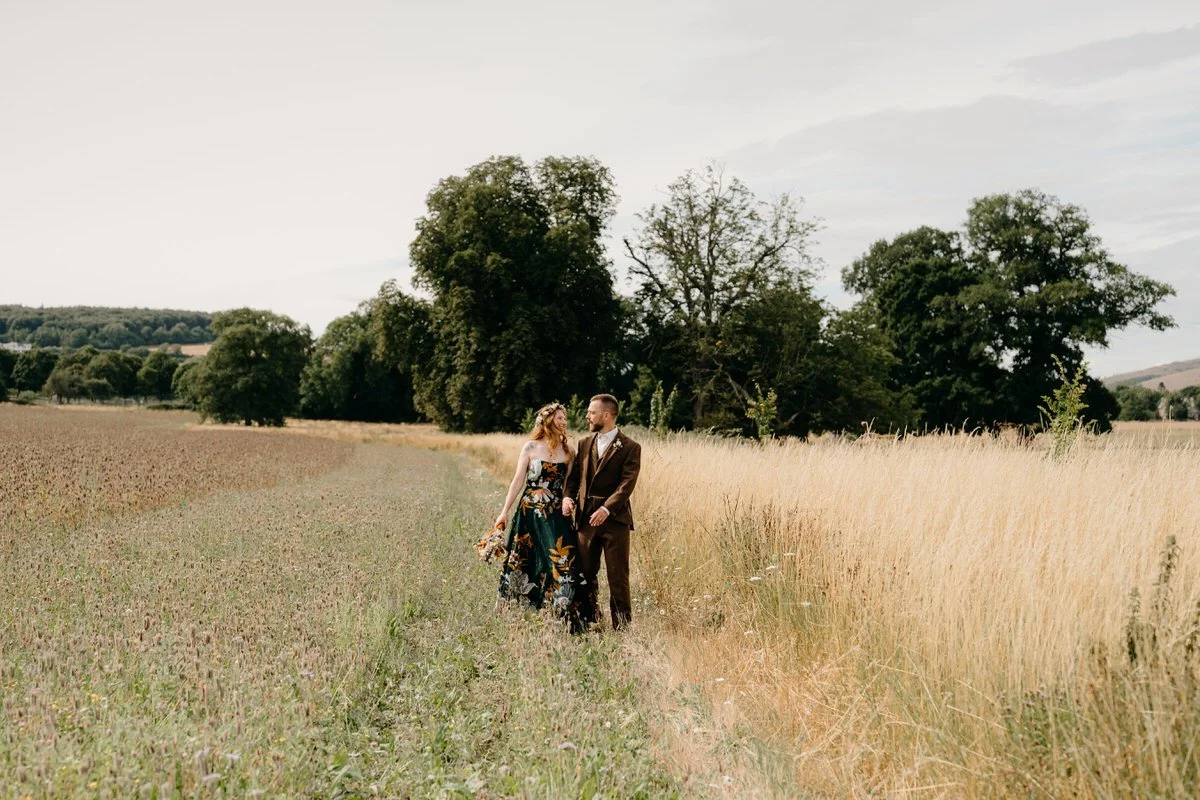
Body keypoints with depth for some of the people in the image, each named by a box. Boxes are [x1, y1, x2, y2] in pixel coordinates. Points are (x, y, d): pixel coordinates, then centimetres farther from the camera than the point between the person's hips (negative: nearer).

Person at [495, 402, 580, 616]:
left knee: (561, 558, -10)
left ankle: (561, 612, -3)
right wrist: (505, 512, -1)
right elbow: (518, 480, 1)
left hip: (556, 513, 1)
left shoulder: (567, 451, 5)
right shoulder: (531, 447, 0)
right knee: (523, 559, 5)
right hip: (529, 511, -1)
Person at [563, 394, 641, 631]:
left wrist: (606, 509, -23)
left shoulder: (630, 447, -3)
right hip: (586, 518, 5)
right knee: (584, 574, 9)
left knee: (618, 576, -1)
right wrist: (567, 496, -10)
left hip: (615, 519, -5)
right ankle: (582, 624, 17)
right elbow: (574, 475, 11)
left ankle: (622, 627, 6)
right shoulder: (584, 444, 13)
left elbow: (627, 483, -12)